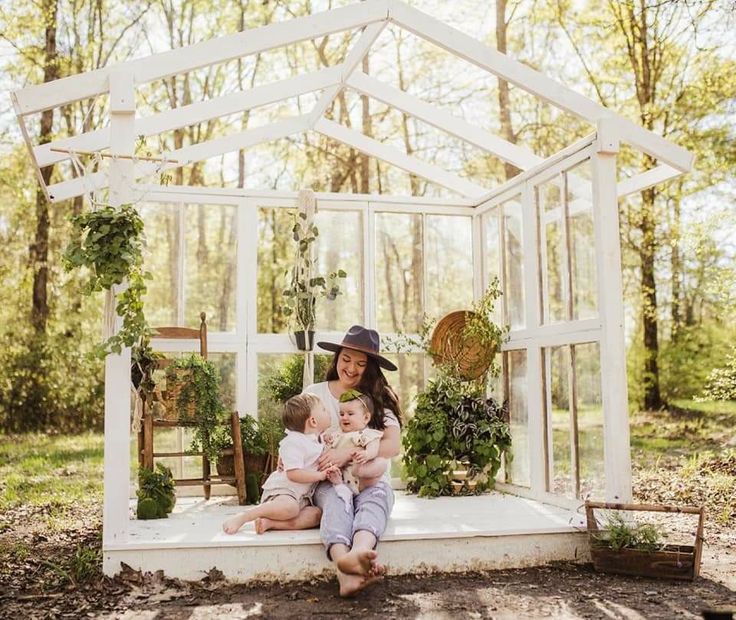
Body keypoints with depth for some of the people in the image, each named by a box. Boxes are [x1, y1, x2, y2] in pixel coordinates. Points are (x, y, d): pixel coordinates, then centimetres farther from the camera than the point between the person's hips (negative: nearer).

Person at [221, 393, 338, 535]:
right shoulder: (294, 443, -15)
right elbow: (293, 473, -25)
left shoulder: (318, 443, 14)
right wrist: (320, 475, -19)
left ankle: (270, 522, -9)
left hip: (300, 496, 10)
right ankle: (241, 518, -24)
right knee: (289, 507, -37)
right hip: (280, 491, -10)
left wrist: (329, 473, 2)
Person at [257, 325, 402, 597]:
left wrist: (349, 452, -23)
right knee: (335, 500, -35)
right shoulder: (314, 393, 8)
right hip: (327, 480, 0)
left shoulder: (379, 398, 4)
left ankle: (358, 553, -68)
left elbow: (393, 445, -8)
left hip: (370, 479, 0)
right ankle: (345, 573, -63)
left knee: (375, 496, -36)